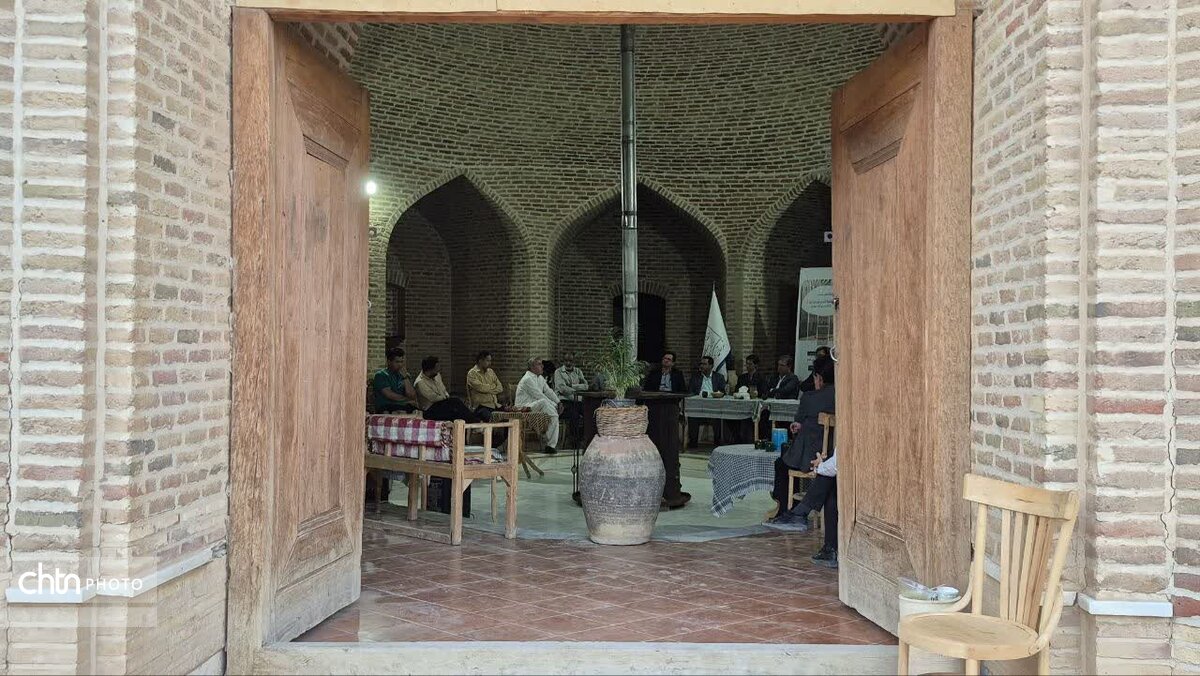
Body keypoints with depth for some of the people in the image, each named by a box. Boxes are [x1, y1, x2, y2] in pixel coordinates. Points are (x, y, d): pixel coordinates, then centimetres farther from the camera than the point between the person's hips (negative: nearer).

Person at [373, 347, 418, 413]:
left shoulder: (405, 375, 18)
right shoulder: (380, 375, 4)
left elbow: (412, 396, 4)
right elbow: (390, 395, -7)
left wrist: (405, 377, -1)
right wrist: (407, 400, 1)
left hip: (404, 408, 5)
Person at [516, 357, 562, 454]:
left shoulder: (540, 378, 18)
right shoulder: (528, 379, -13)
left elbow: (549, 392, 15)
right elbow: (539, 396, -18)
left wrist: (558, 403, -1)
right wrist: (554, 406, -16)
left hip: (537, 406, 10)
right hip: (524, 407, -10)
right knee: (543, 402, -36)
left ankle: (551, 445, -14)